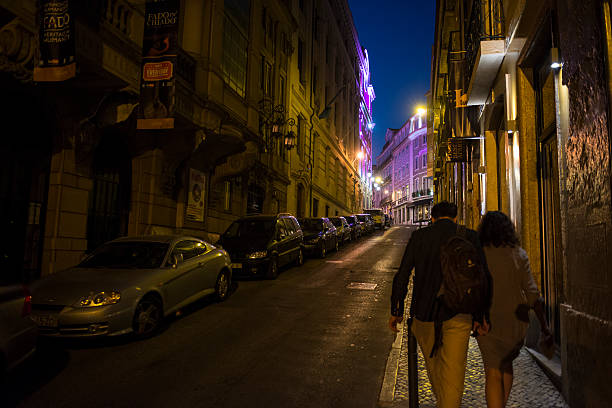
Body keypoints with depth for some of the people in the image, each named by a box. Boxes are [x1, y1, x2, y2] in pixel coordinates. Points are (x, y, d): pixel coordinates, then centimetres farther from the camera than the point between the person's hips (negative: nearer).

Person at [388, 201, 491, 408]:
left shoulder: (418, 236, 3)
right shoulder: (469, 237, 1)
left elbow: (402, 276, 2)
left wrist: (396, 310, 9)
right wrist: (480, 316, 5)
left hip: (423, 312, 2)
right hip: (457, 314, -2)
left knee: (433, 363, 22)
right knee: (453, 370, 7)